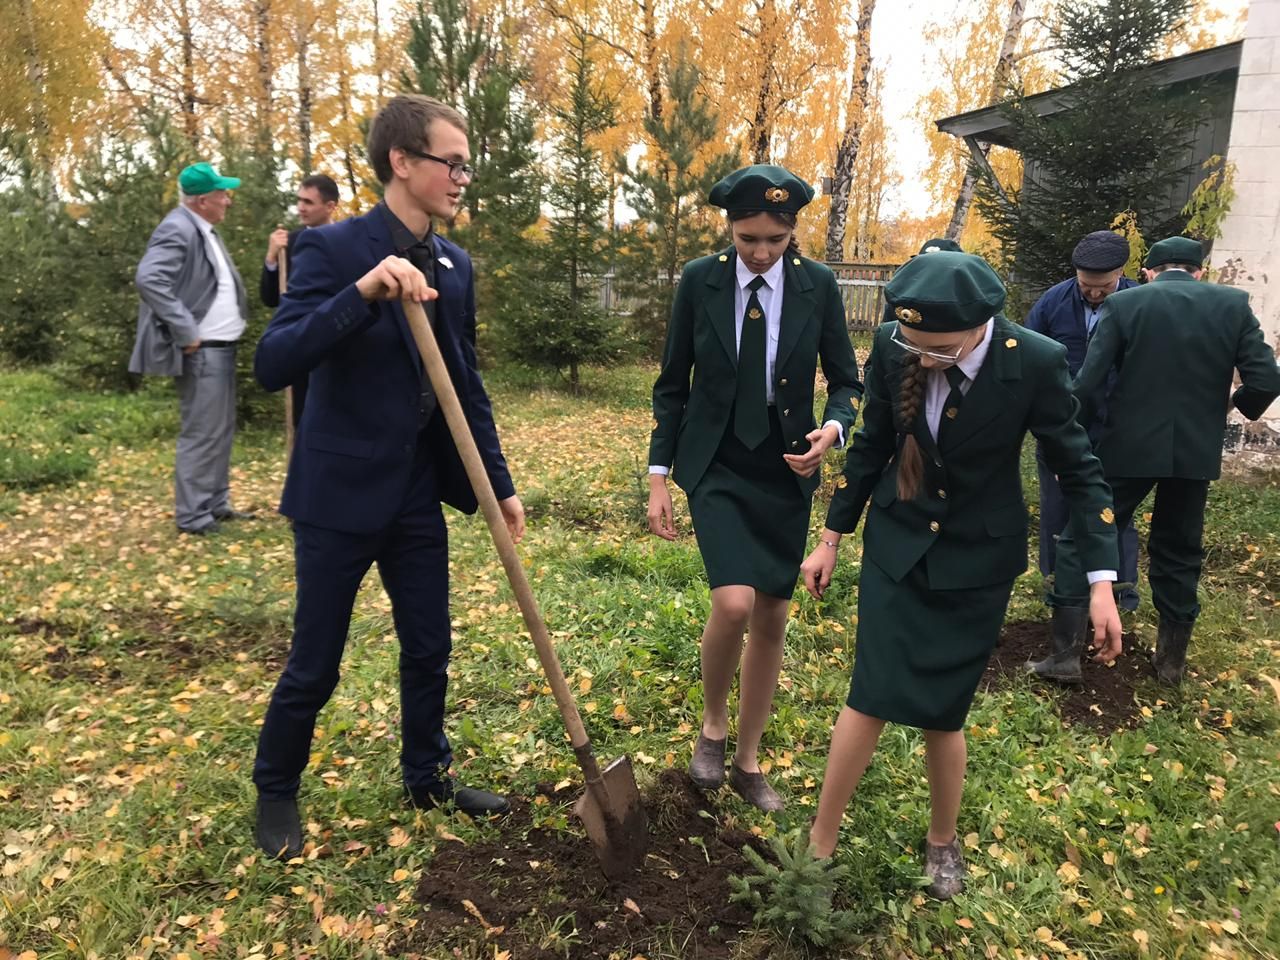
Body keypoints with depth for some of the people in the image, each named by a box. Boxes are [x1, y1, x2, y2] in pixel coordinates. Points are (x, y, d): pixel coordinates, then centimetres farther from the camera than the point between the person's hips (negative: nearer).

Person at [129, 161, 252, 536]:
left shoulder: (205, 231, 16)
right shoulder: (178, 229, -15)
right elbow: (149, 279, -27)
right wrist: (185, 332, -23)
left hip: (221, 347, 10)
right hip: (201, 351, -10)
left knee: (221, 430, 15)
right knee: (202, 433, -6)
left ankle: (216, 504, 25)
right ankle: (192, 516, 3)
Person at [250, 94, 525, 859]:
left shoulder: (456, 266, 5)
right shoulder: (334, 249, -14)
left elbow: (468, 386, 10)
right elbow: (273, 365, -24)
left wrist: (500, 484, 7)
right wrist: (363, 291, -36)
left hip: (418, 495, 6)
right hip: (340, 494, -5)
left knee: (429, 650, 15)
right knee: (315, 665, 8)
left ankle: (429, 775, 37)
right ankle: (276, 791, 33)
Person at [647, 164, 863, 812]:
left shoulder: (818, 285, -4)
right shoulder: (700, 280, -5)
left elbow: (845, 381, 4)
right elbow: (672, 384, 1)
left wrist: (833, 429, -18)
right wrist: (659, 476, -3)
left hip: (786, 470, 2)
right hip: (716, 467, -2)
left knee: (771, 619, 8)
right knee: (734, 604, -20)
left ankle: (748, 761, 27)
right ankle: (712, 724, 12)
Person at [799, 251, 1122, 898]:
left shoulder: (1036, 363, -20)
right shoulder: (893, 348, -14)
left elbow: (1078, 468, -9)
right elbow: (872, 444, 0)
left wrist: (1101, 580, -12)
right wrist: (831, 537, 6)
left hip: (976, 559, -1)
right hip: (898, 543, 2)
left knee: (941, 711, 5)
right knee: (871, 697, -2)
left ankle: (943, 841, 34)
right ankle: (820, 845, 17)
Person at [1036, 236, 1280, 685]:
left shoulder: (1123, 303, -5)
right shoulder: (1234, 303, 1)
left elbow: (1086, 382, -11)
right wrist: (1240, 403, 17)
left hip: (1129, 447, -3)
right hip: (1196, 450, 3)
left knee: (1079, 540, 7)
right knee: (1178, 553, 18)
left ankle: (1065, 654, 3)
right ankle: (1172, 659, 29)